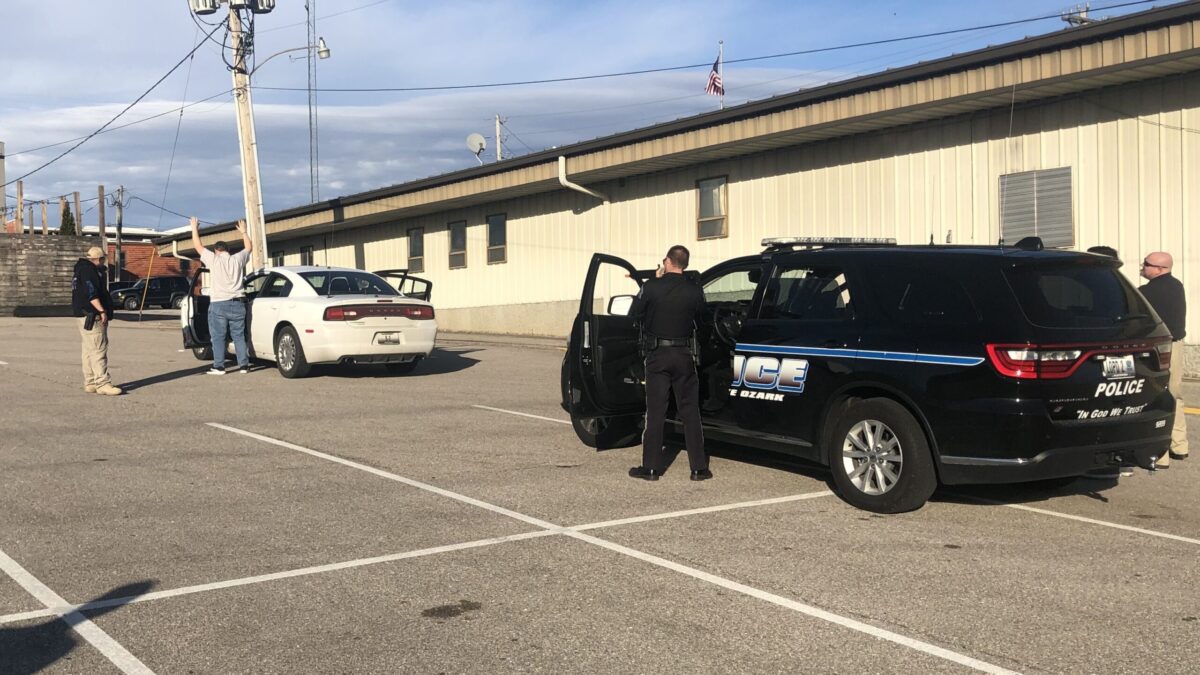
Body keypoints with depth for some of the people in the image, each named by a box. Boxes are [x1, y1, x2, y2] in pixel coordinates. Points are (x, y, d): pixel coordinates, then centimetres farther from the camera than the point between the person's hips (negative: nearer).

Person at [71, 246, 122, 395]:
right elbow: (92, 294, -23)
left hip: (86, 316, 11)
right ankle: (102, 383, -17)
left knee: (89, 350, 12)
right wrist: (102, 311, -25)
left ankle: (90, 383, 15)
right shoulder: (88, 270, -12)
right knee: (99, 350, -14)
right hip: (93, 316, -11)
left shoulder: (82, 270, 22)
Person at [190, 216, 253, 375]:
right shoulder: (238, 259, 5)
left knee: (218, 337, 1)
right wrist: (243, 231, 36)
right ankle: (244, 365, 5)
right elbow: (249, 247, 23)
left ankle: (218, 367, 1)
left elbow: (198, 246, 6)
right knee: (239, 336, 7)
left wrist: (194, 228, 19)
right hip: (237, 303, 3)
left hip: (218, 304, -3)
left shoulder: (213, 259, -3)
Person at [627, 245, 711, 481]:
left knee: (655, 411, 5)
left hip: (657, 355, -1)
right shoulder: (694, 291, -6)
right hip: (684, 355, 1)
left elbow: (634, 315, 0)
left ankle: (651, 467, 8)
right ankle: (699, 468, 8)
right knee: (690, 412, 8)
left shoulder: (651, 287, -13)